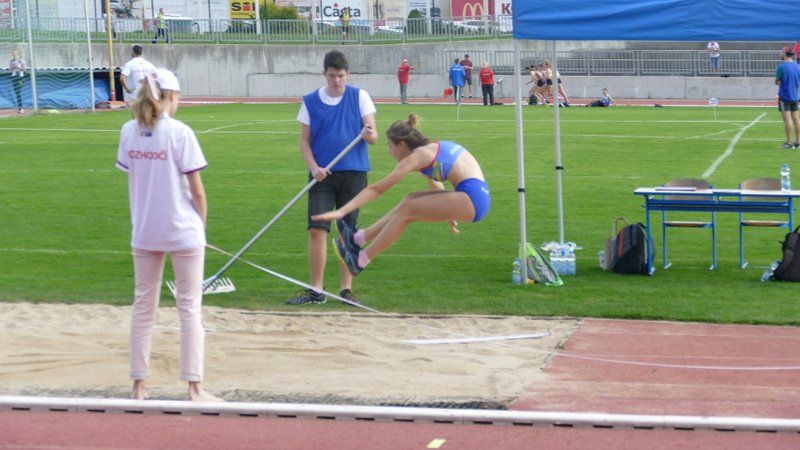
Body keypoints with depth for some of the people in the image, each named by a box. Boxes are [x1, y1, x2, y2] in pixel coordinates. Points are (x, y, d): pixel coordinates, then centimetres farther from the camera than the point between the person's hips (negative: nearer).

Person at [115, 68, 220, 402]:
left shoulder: (129, 131, 0)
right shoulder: (179, 133, -14)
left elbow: (131, 182, 5)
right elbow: (196, 190, -11)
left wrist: (140, 219, 14)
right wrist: (202, 223, 4)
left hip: (144, 233, 4)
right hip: (183, 231, -4)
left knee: (143, 306, 13)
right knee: (190, 307, 3)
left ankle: (138, 386, 18)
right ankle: (194, 387, 4)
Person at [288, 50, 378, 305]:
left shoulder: (359, 97, 2)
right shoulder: (310, 102, 4)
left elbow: (373, 136, -2)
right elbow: (304, 140, 6)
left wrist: (369, 135, -26)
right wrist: (313, 167, -10)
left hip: (353, 172, 0)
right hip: (322, 174, 0)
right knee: (317, 229, -6)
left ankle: (346, 289, 12)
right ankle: (316, 290, 2)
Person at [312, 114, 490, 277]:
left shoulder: (416, 157, -5)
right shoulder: (432, 149, 20)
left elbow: (376, 189, -6)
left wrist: (342, 211, -5)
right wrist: (448, 214, 51)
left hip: (471, 198, -9)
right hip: (479, 195, 9)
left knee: (406, 210, -3)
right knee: (411, 200, 15)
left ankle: (361, 261, 3)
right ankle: (359, 238, 18)